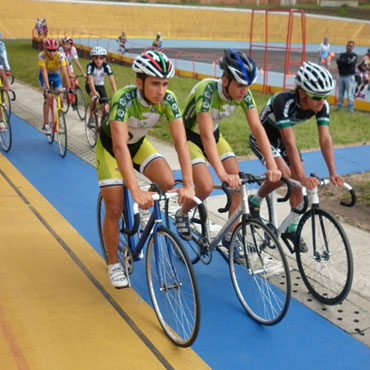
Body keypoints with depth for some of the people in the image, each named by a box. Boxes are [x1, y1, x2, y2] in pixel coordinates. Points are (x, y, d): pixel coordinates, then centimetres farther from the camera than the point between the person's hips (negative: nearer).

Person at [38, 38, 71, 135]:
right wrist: (47, 87, -46)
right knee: (49, 97, -22)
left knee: (61, 97, -16)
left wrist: (69, 87, -40)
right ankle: (46, 124, -13)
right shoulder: (42, 56, -29)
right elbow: (44, 71, -36)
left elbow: (65, 72, -33)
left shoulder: (60, 56, -27)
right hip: (45, 76, -2)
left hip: (56, 76, 2)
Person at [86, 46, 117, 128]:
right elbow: (90, 79, -39)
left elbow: (112, 80, -30)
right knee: (95, 97, -34)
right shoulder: (90, 66, -28)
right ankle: (91, 118, -16)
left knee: (106, 107, -11)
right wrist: (94, 92, -55)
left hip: (100, 86, 2)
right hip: (90, 86, -2)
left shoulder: (106, 66, -23)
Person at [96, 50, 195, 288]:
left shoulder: (168, 100, -25)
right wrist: (136, 191, -56)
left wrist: (188, 185, -41)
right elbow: (120, 146, -46)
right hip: (111, 146, -3)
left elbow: (181, 142, -29)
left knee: (168, 182, -21)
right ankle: (114, 264, 13)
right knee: (115, 208, -9)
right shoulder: (124, 99, -37)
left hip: (139, 143, 4)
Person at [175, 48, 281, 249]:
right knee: (206, 187, -22)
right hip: (190, 136, -5)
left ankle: (230, 236, 6)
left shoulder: (243, 94, -18)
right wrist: (222, 174, -51)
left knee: (238, 182, -9)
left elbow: (257, 127, -22)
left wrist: (272, 165, -32)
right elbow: (206, 135, -42)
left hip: (214, 135, 5)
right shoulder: (207, 90, -35)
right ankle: (181, 215, 10)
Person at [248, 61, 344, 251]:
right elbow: (290, 143, -43)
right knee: (284, 173, -28)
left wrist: (333, 173, -35)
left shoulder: (322, 106, -21)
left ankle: (292, 229, 14)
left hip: (281, 137, 6)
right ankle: (255, 201, -1)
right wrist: (302, 176, -49)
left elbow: (325, 138, -26)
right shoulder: (284, 102, -39)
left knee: (299, 183, -3)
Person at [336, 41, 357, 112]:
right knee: (340, 93, 9)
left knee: (350, 94, -7)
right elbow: (338, 62, -2)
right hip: (341, 76, 4)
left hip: (349, 77, -4)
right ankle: (339, 106, 18)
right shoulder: (342, 55, 14)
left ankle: (350, 108, -3)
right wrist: (346, 63, -15)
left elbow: (350, 62, -15)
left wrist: (341, 61, -5)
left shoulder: (354, 55, 0)